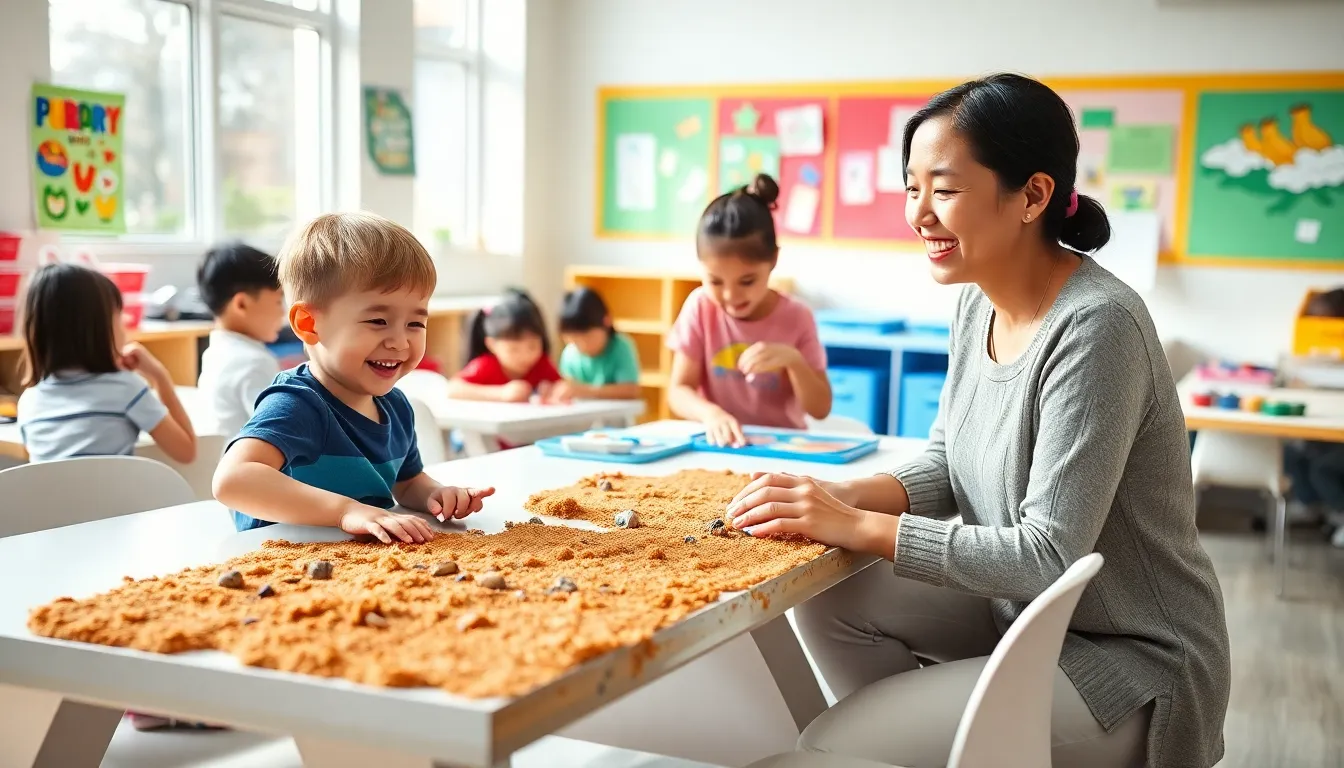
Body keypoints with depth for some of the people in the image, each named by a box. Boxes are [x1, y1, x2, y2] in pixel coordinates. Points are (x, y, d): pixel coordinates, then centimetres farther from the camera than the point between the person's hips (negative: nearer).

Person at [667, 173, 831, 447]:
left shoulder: (796, 317, -6)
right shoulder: (700, 306, -4)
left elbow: (820, 409, -5)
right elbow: (679, 391, -7)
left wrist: (793, 360, -21)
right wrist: (710, 413, -27)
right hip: (718, 445, 0)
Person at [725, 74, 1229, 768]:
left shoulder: (1095, 328, -26)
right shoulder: (979, 302, 0)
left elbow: (1047, 556, -26)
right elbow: (944, 464, 8)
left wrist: (858, 527, -26)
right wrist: (846, 498, -12)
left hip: (1129, 658, -8)